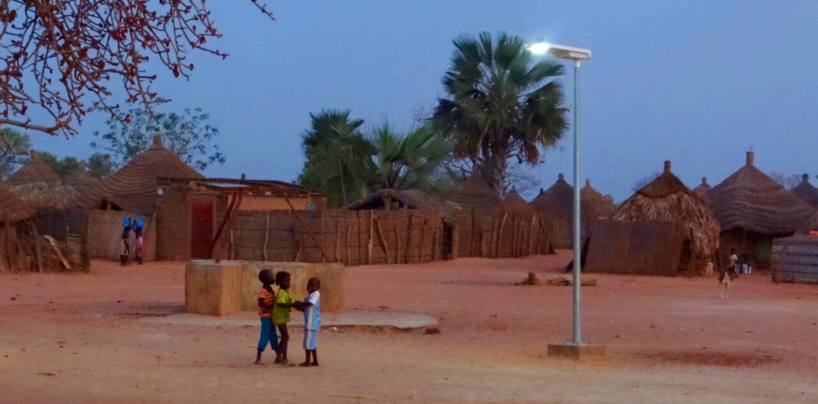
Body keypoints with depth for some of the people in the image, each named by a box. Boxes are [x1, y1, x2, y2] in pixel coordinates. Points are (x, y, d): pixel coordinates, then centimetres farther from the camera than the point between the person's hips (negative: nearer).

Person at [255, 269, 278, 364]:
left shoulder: (272, 290, 9)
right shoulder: (263, 291, -18)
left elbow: (274, 301, 19)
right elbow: (261, 303, -28)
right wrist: (271, 307, -29)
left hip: (271, 316, 9)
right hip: (266, 316, -9)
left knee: (273, 336, 15)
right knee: (265, 336, -7)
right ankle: (258, 357, -2)